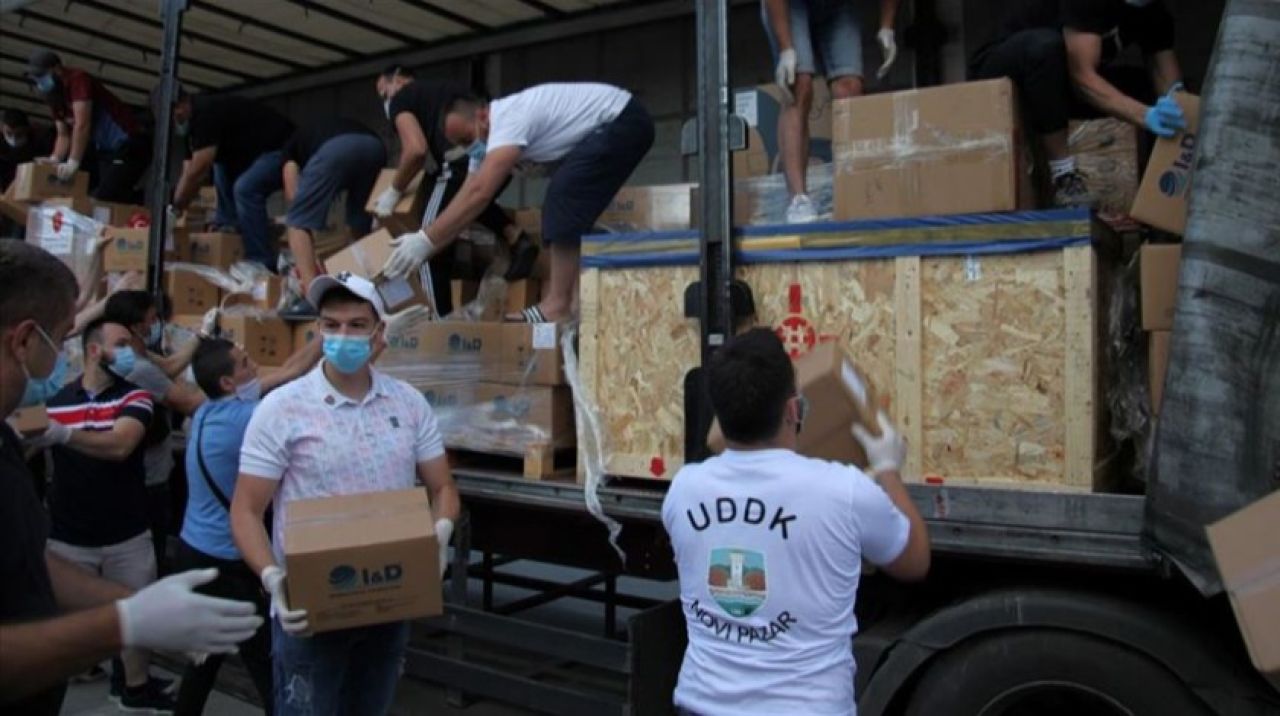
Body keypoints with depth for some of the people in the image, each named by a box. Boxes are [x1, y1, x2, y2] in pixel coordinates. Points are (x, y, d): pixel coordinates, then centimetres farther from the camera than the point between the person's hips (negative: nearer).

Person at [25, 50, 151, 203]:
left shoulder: (77, 80, -14)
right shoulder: (54, 97, 13)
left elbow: (82, 126, -24)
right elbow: (63, 135, 14)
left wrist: (73, 162, -28)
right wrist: (54, 160, -4)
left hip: (129, 146, -10)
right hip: (104, 150, 10)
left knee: (102, 199, -21)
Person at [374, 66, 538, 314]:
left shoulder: (401, 98, 15)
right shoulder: (450, 89, 35)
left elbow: (417, 149, -2)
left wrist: (394, 192, 11)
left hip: (463, 161, -7)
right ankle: (517, 238, 14)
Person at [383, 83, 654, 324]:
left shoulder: (509, 121, -26)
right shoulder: (485, 137, 5)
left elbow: (479, 194, -34)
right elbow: (467, 195, 4)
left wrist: (426, 240, -34)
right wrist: (427, 239, -5)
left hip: (624, 121, -10)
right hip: (609, 127, 10)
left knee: (564, 197, -20)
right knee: (567, 204, 7)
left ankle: (558, 304, -20)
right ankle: (576, 299, 6)